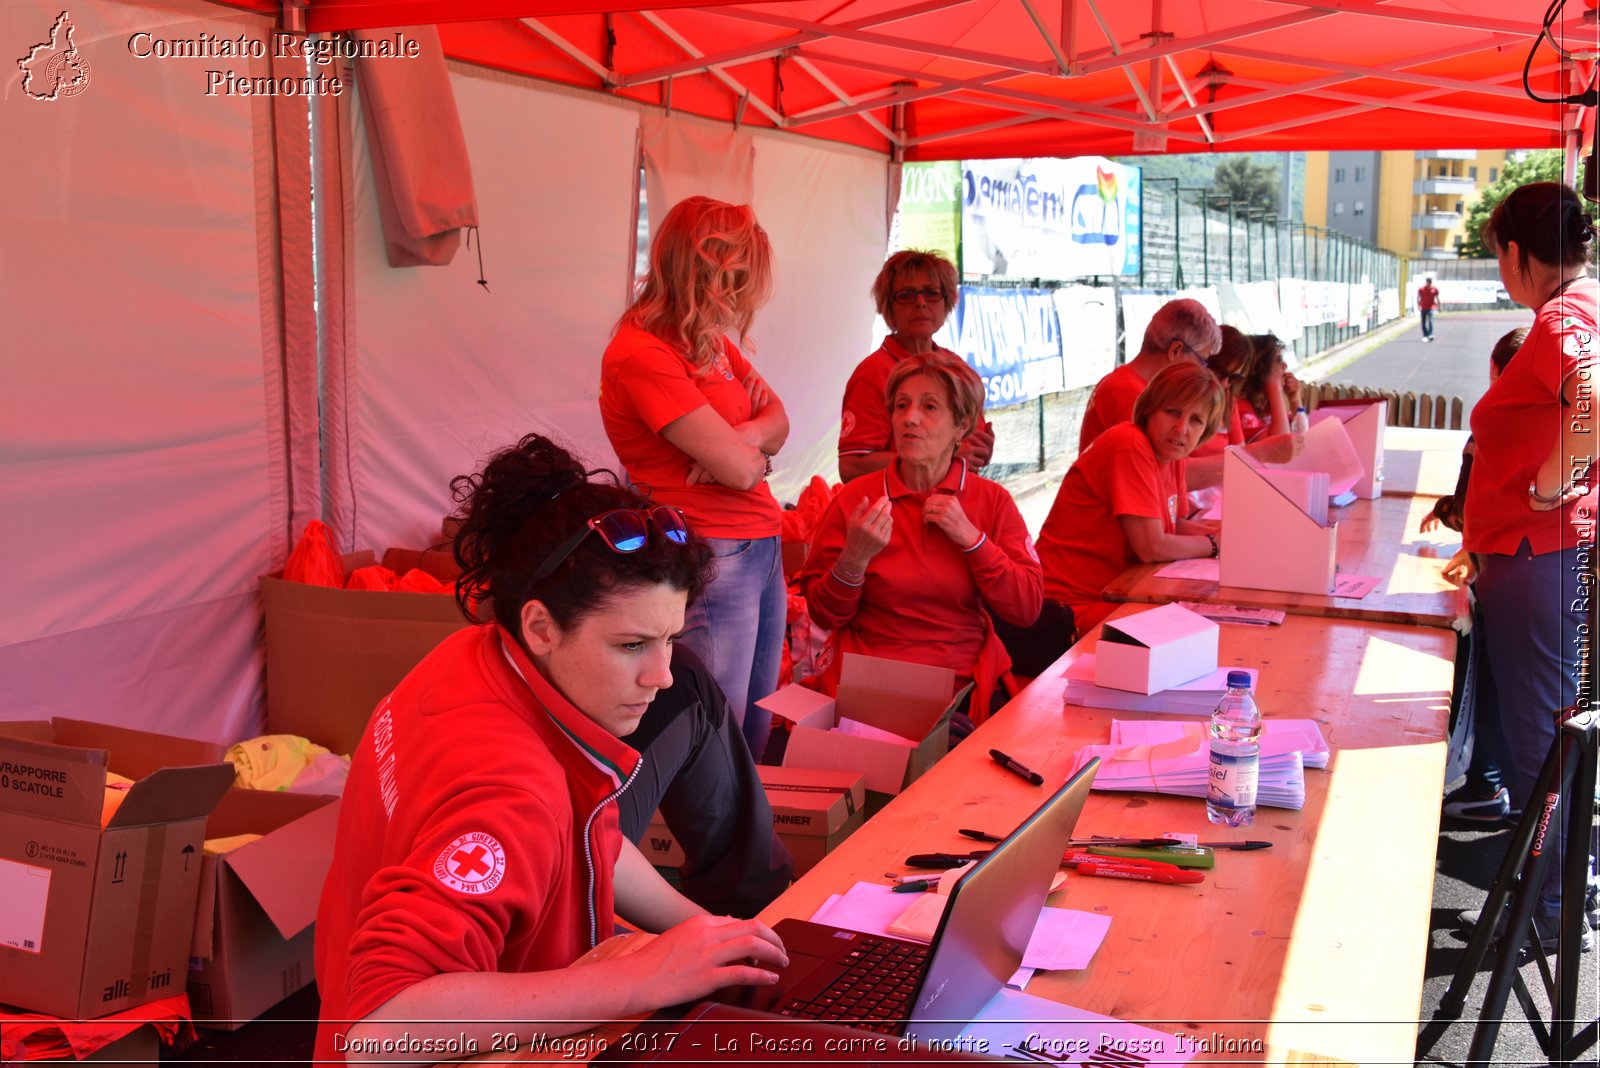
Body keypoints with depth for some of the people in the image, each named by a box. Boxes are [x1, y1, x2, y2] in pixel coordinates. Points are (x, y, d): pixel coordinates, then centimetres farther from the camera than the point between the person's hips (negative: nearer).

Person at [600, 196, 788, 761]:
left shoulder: (712, 342, 12)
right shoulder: (641, 354, -17)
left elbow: (778, 420, 13)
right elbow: (739, 469, -19)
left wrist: (739, 436, -8)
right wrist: (753, 453, 4)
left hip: (763, 545, 9)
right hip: (710, 560, -9)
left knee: (757, 737, 12)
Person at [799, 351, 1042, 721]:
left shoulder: (992, 500, 5)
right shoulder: (854, 499, 1)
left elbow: (1027, 610, -2)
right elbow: (825, 616, 3)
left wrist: (971, 537, -10)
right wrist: (854, 558, -15)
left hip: (967, 685, 2)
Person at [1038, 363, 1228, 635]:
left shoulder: (1170, 450, 7)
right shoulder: (1130, 446, -20)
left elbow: (1171, 526, 20)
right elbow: (1152, 548, -23)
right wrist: (1215, 543, -6)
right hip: (1075, 605, -9)